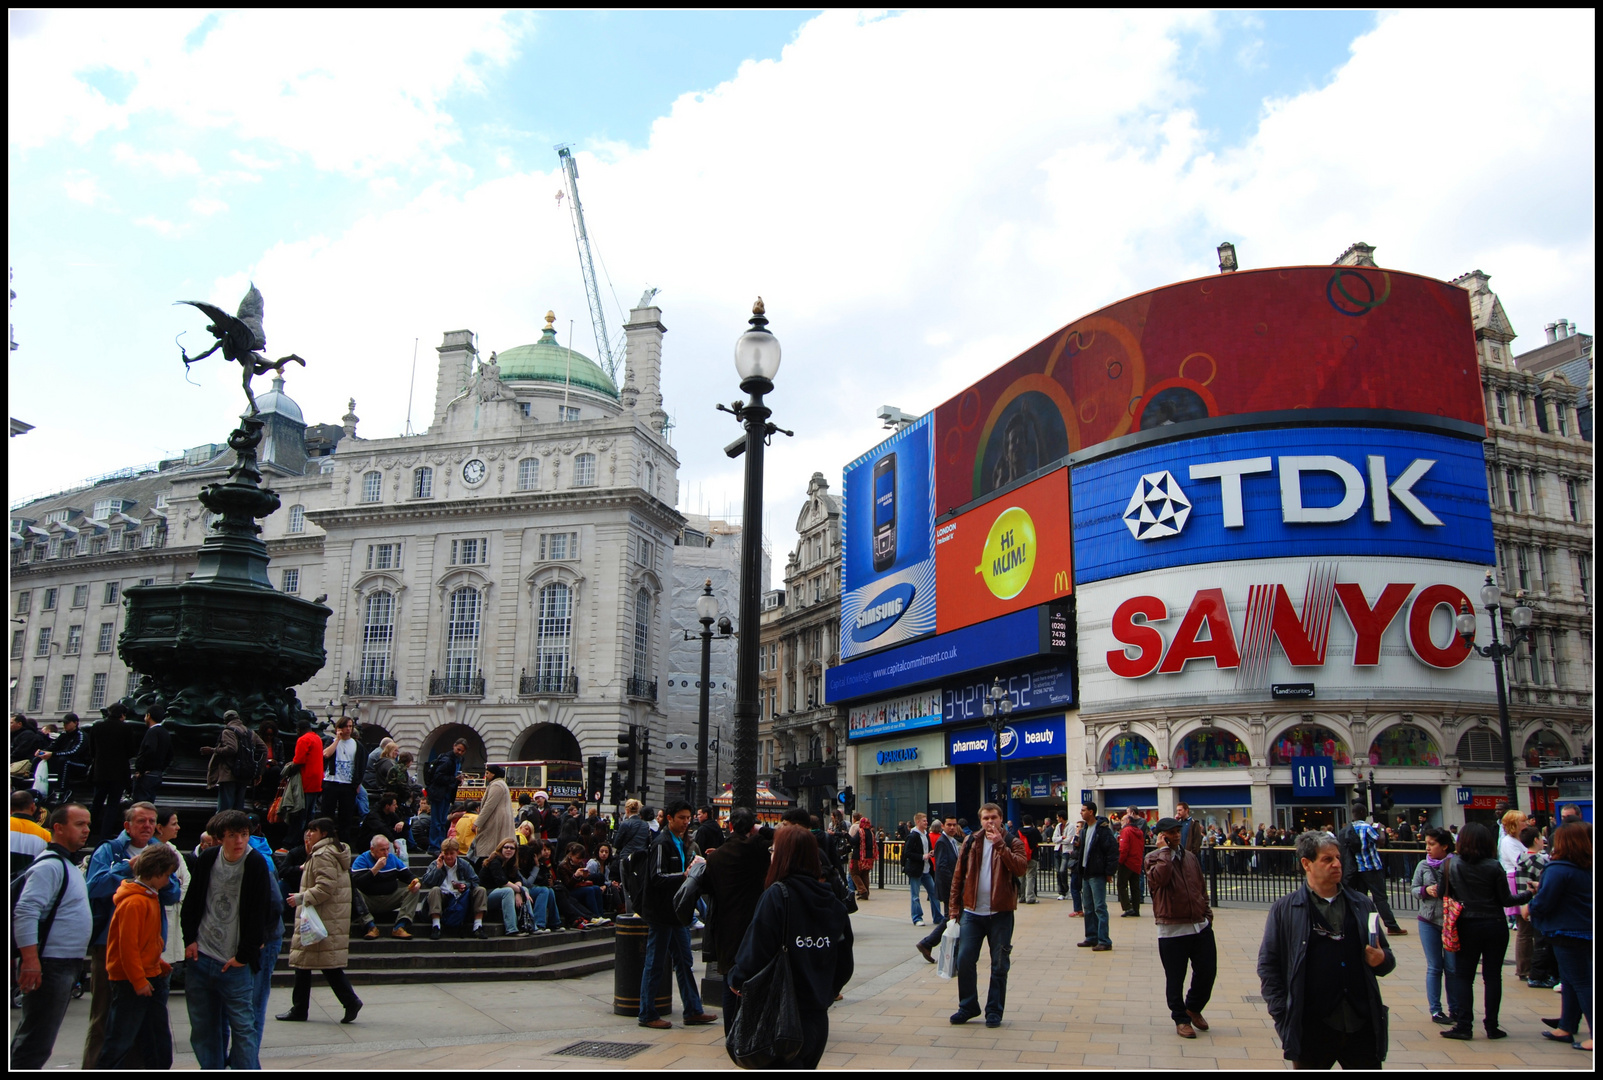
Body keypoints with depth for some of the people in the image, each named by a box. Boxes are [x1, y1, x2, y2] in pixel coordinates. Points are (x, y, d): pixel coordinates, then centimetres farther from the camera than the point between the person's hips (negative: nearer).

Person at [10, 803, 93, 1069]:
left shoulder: (68, 865, 18)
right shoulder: (49, 865, -14)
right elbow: (25, 912, -24)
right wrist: (30, 960, -29)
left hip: (67, 965, 10)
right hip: (50, 966, -10)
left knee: (31, 1037, 17)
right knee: (35, 1045, -7)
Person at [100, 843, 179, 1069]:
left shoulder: (151, 897, 11)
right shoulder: (134, 902, -19)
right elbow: (127, 945, -21)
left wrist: (159, 964, 11)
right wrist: (139, 981, -18)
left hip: (149, 978, 10)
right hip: (131, 982, -10)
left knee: (159, 1039, 13)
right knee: (121, 1039, 0)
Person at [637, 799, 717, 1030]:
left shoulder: (685, 843, 15)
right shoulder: (662, 843, -14)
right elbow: (658, 878, -22)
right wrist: (684, 875, -30)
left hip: (678, 913, 9)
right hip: (661, 913, -9)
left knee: (685, 962, 13)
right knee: (654, 963, 0)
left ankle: (693, 1010, 19)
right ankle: (647, 1015, 8)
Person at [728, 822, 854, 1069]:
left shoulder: (777, 894, -16)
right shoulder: (833, 902, 3)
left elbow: (757, 948, -18)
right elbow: (844, 965, 8)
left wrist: (737, 979, 0)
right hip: (818, 1017, 6)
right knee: (806, 1065, 21)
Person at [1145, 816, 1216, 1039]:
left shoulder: (1190, 858, 13)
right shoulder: (1153, 858, -5)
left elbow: (1202, 887, 21)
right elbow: (1159, 878, -26)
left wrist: (1207, 912, 12)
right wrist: (1165, 850, -17)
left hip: (1200, 926, 5)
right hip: (1172, 929, -5)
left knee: (1207, 971, 8)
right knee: (1175, 977, 3)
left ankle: (1193, 1007, 33)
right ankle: (1180, 1018, 20)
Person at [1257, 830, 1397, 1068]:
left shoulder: (1362, 905, 10)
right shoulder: (1284, 910, 0)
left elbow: (1386, 955, 20)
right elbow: (1268, 966, 0)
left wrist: (1382, 959, -4)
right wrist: (1283, 1019, -7)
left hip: (1362, 1025, 3)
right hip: (1312, 1028, -2)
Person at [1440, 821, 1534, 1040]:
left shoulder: (1452, 864, -7)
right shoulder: (1494, 866, -12)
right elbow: (1506, 899, -7)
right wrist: (1528, 895, 10)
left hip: (1467, 925, 1)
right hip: (1495, 925, 0)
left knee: (1463, 975, 8)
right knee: (1493, 975, 8)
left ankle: (1464, 1025, 4)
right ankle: (1492, 1026, 12)